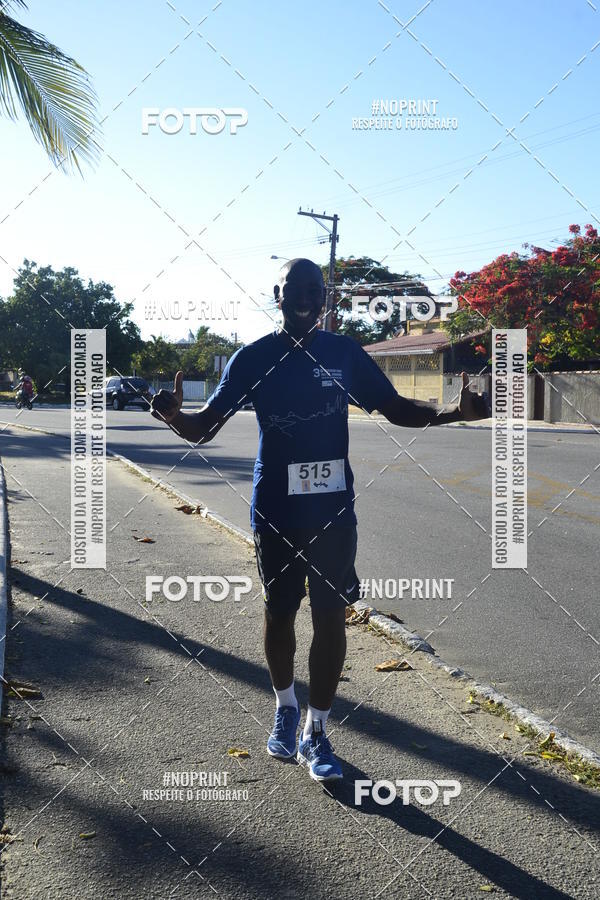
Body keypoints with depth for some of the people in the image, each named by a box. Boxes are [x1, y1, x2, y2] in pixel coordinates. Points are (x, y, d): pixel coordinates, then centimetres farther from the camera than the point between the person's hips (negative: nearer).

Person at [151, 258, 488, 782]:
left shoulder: (345, 354, 1)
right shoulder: (254, 359, -2)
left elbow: (396, 409, 9)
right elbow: (204, 428, -2)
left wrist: (454, 412, -8)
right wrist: (175, 416, -26)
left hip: (334, 510, 1)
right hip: (275, 512, 0)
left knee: (331, 616, 2)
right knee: (279, 612, 12)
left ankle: (316, 733, 17)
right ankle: (285, 706, 38)